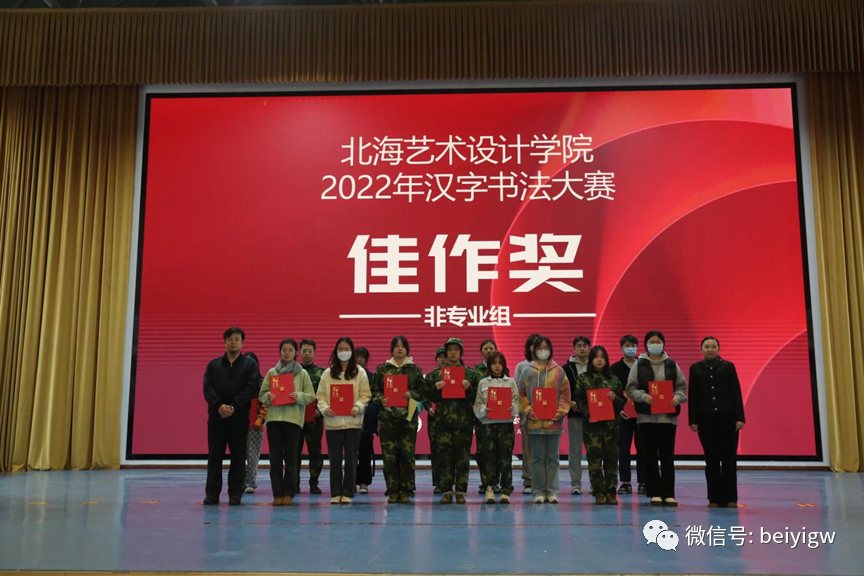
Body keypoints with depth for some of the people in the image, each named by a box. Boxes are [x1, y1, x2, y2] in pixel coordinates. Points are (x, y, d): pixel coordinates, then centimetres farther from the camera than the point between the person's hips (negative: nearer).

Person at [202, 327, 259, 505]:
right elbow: (207, 387, 2)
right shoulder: (214, 364, 12)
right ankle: (212, 493, 10)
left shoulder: (250, 364, 6)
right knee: (214, 455, 4)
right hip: (216, 416, 2)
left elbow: (251, 387, -6)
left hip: (239, 417, -2)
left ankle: (235, 494, 8)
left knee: (238, 456, 1)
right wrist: (219, 406, -14)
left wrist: (234, 406, -15)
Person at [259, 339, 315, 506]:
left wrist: (299, 396, -16)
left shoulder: (302, 373, 7)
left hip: (294, 419, -1)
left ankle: (289, 493, 10)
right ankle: (277, 494, 9)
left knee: (291, 458, 1)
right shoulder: (272, 372, 10)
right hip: (274, 417, 2)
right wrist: (268, 397, -12)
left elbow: (311, 396, 3)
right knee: (275, 458, 2)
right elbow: (261, 395, 10)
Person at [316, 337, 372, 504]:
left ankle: (348, 493, 12)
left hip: (352, 421, -1)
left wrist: (357, 407, -17)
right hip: (332, 421, 1)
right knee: (334, 459, 4)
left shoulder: (360, 372, 5)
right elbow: (320, 395, 6)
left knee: (351, 458, 3)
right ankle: (335, 493, 13)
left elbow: (366, 395, 0)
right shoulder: (327, 373, 9)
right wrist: (324, 408, -12)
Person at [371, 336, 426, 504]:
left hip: (408, 416, 0)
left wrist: (411, 394, -12)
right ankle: (393, 492, 6)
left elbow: (423, 391, 7)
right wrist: (381, 400, -11)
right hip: (387, 416, 0)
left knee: (407, 454, -3)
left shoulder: (415, 369, 10)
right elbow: (374, 391, 7)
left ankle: (406, 492, 5)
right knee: (389, 455, -3)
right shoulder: (382, 369, 9)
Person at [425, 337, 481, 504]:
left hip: (464, 420, -1)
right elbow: (429, 397, 8)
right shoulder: (436, 374, 10)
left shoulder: (471, 374, 8)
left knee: (463, 456, 0)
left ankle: (461, 492, 7)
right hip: (443, 420, 1)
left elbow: (477, 398, 5)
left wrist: (469, 388, -13)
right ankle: (446, 491, 8)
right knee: (444, 456, 2)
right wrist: (436, 388, -11)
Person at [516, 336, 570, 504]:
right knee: (537, 457, 5)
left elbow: (565, 394, 4)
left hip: (554, 422, 0)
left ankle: (552, 491, 12)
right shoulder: (527, 372, 5)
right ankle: (539, 492, 12)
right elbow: (521, 394, 6)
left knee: (552, 458, 6)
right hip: (534, 421, 0)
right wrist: (527, 411, -6)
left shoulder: (558, 371, 4)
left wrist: (560, 412, -7)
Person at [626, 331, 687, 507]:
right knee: (650, 455, 2)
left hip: (668, 416, 1)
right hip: (647, 416, -1)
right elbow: (630, 389, 1)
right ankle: (655, 493, 10)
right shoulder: (639, 365, 4)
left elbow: (682, 387, 10)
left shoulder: (672, 365, 10)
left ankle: (668, 494, 9)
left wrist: (678, 397, -11)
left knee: (668, 455, 2)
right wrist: (643, 396, -17)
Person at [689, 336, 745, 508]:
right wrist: (693, 420, -1)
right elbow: (693, 396, 4)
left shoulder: (728, 366, 3)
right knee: (711, 459, 4)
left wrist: (739, 418, -7)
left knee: (729, 458, 0)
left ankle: (730, 498, 9)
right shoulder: (695, 368, 6)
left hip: (727, 417, -1)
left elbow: (736, 393, 0)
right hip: (706, 418, 1)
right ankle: (714, 498, 11)